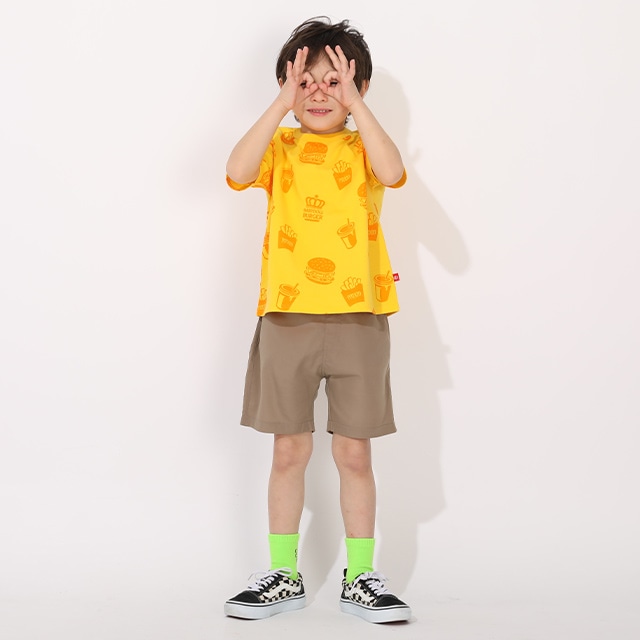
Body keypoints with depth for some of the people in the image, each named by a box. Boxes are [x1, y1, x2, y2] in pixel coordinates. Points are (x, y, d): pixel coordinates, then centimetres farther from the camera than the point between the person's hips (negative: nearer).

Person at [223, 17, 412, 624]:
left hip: (357, 318, 0)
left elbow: (392, 172, -16)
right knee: (288, 451, 8)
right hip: (287, 317, 1)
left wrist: (355, 104, -13)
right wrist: (283, 106, -13)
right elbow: (239, 172, -14)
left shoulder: (363, 147, 8)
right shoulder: (280, 146, 8)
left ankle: (361, 578, 19)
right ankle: (283, 576, 21)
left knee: (354, 453, 6)